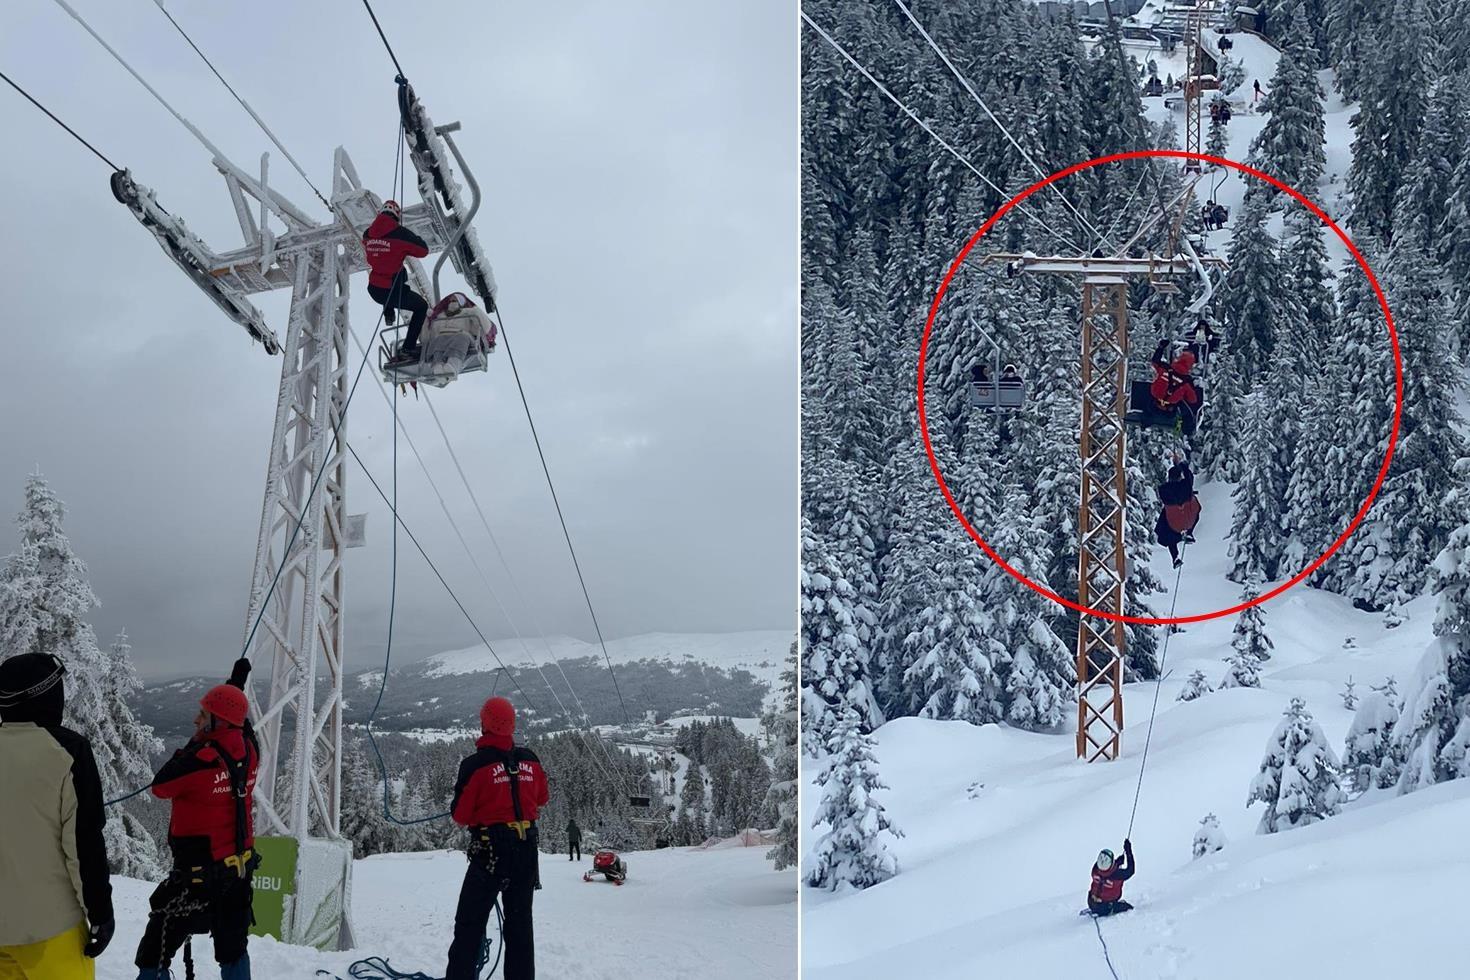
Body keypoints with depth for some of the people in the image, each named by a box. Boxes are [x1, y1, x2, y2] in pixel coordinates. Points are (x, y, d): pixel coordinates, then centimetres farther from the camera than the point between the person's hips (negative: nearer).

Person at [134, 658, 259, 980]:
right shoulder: (248, 751, -4)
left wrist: (191, 747, 0)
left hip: (201, 874, -7)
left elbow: (160, 786, -8)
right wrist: (237, 686, 31)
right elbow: (242, 725, 20)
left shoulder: (199, 761, -25)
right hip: (240, 868, 7)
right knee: (232, 947, 20)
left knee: (155, 953, 0)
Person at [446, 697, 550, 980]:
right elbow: (542, 799, 15)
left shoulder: (475, 765, -14)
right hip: (527, 848, 5)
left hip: (491, 849, -5)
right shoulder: (530, 760, 0)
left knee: (470, 923, 2)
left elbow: (460, 815, -9)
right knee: (520, 920, 15)